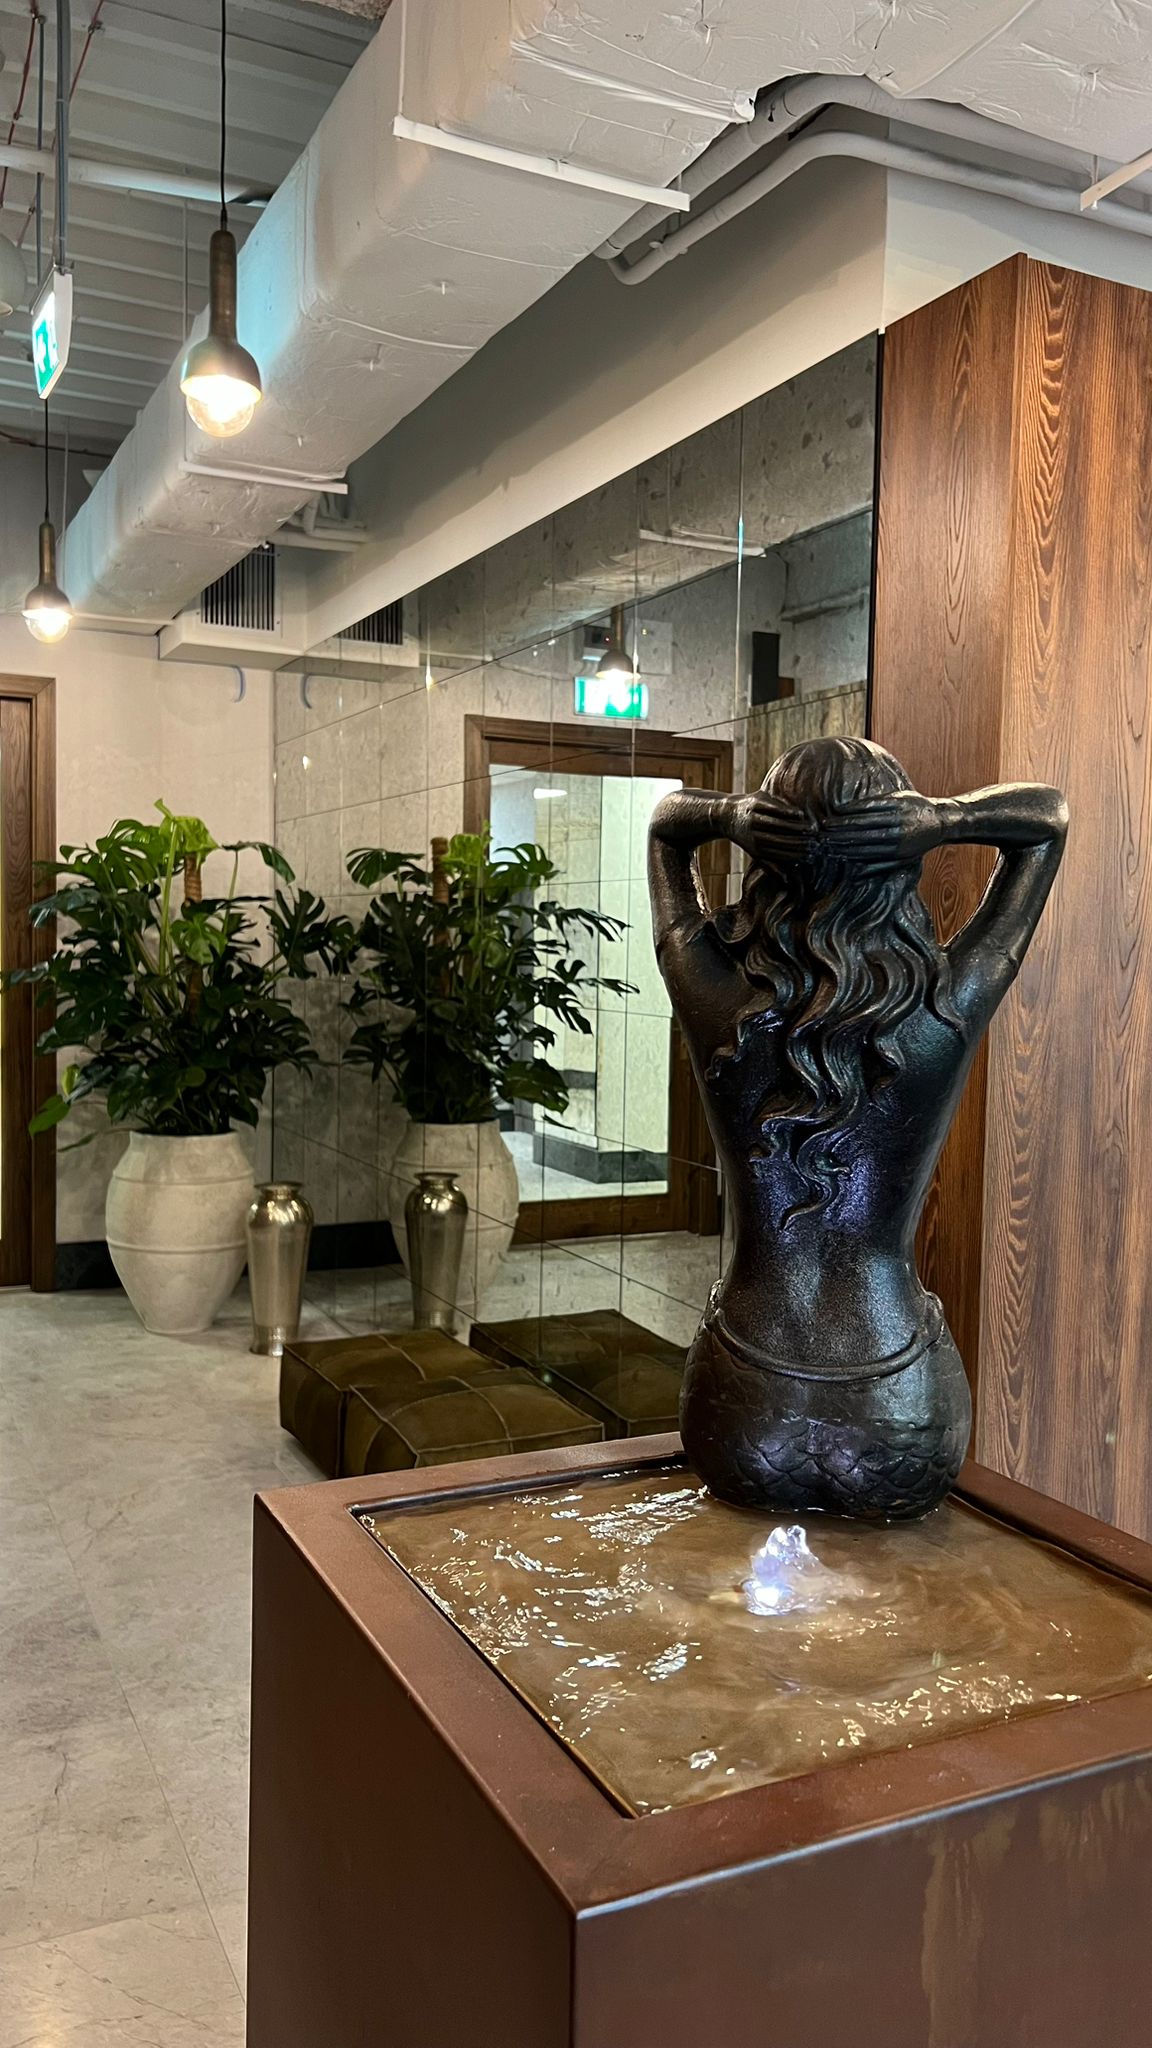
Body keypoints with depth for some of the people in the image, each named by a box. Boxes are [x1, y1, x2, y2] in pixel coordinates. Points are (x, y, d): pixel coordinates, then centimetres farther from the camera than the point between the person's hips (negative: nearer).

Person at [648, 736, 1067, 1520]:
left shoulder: (713, 998, -17)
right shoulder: (948, 1009, -17)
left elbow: (665, 820, 4)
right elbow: (1049, 815, 0)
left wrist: (729, 816, -18)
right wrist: (940, 820, -20)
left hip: (747, 1429, 1)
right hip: (898, 1435, 0)